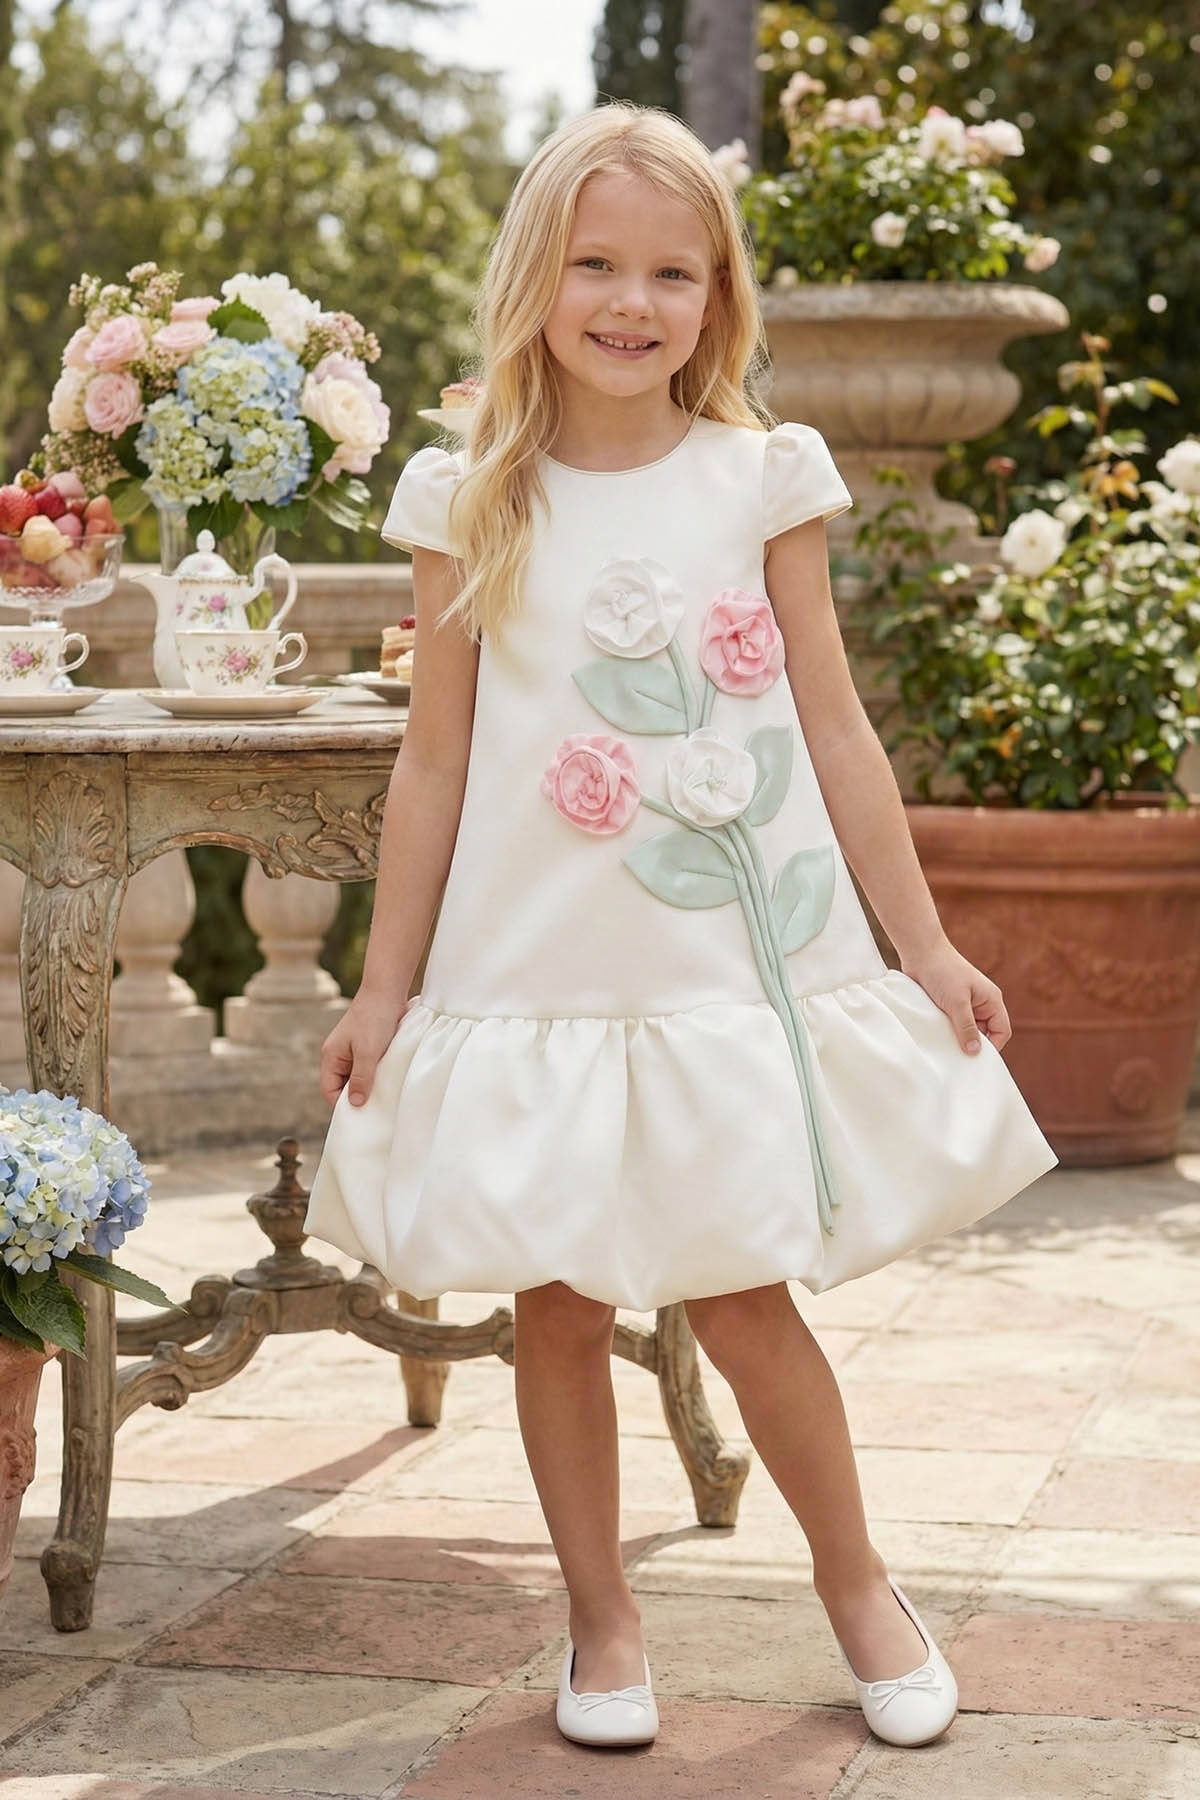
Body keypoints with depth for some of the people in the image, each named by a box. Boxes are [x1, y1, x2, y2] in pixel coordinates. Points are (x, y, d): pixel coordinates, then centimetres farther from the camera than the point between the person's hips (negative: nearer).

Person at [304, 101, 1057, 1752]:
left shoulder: (763, 480, 1)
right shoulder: (472, 503, -1)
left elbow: (833, 728, 4)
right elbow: (437, 757, 3)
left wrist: (924, 945, 3)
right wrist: (383, 986, 4)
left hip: (748, 974, 0)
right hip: (537, 980, 1)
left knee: (740, 1298, 3)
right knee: (561, 1303, 7)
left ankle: (855, 1579, 26)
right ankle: (602, 1618, 25)